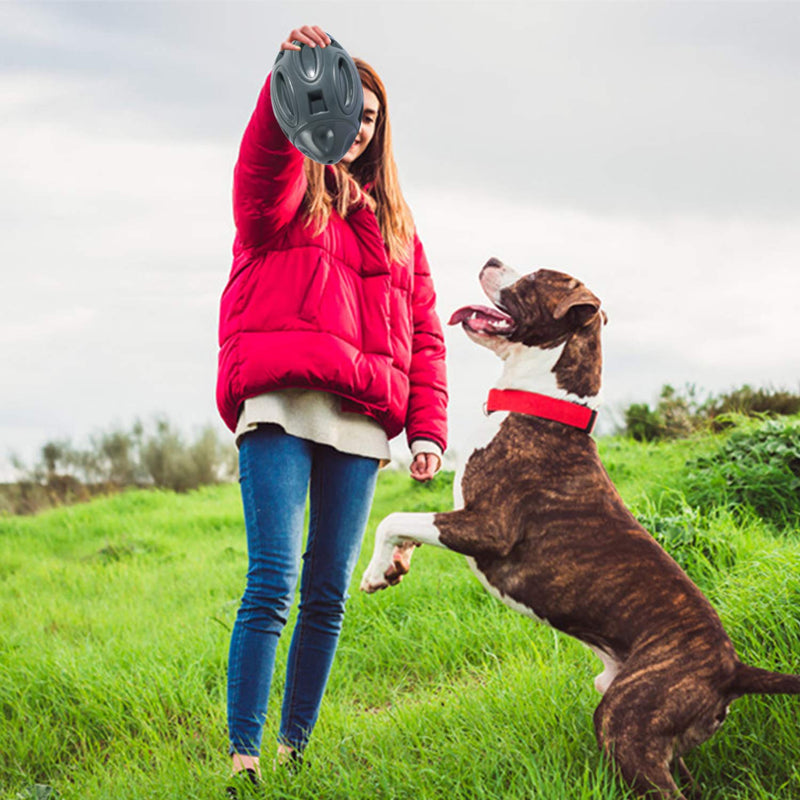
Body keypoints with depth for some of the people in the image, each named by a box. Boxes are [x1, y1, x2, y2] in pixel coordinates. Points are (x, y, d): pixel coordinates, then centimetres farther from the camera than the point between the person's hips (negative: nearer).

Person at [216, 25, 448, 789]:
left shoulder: (393, 223, 24)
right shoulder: (282, 191, 11)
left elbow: (422, 333, 19)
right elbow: (263, 151, -15)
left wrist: (427, 428, 7)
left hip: (360, 423, 4)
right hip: (280, 406, -4)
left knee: (328, 595, 3)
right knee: (272, 582, -15)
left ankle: (295, 747, 13)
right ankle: (243, 756, -13)